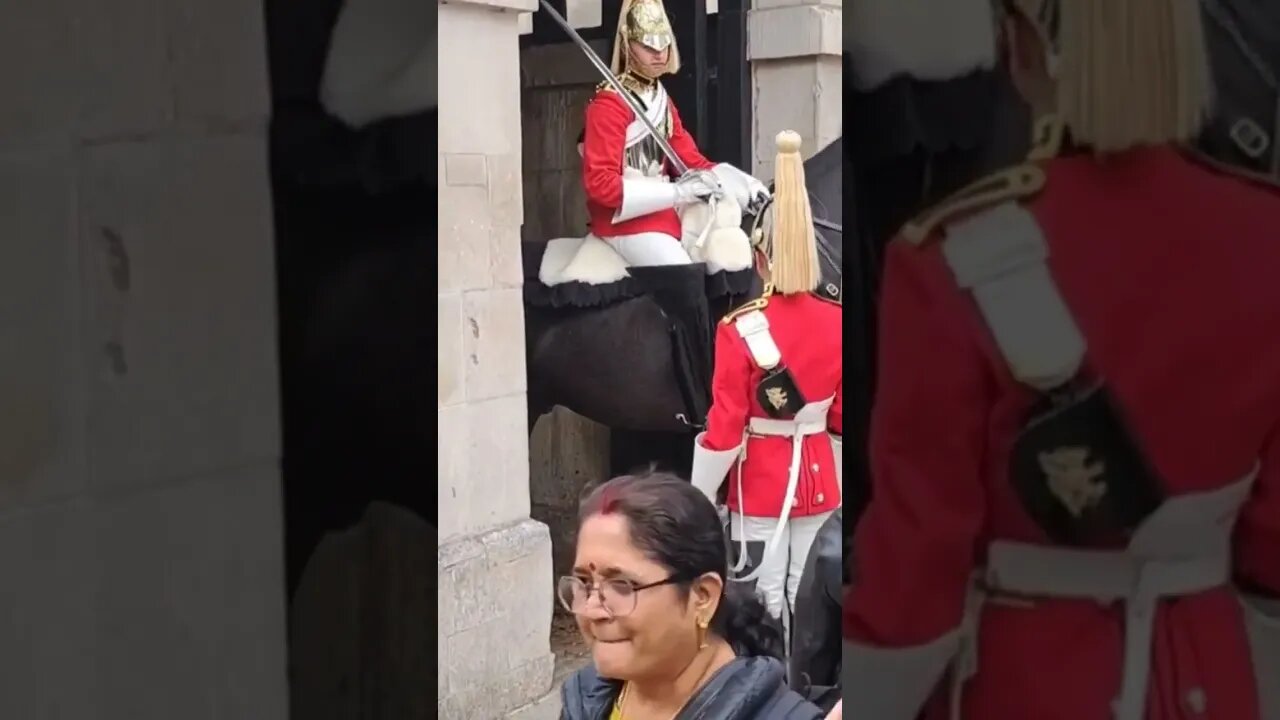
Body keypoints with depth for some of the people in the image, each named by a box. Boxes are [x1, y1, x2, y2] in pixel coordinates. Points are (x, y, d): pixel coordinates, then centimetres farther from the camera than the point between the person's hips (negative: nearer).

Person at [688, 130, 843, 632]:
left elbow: (724, 430, -15)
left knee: (764, 599, 4)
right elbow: (842, 420, 4)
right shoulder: (837, 323, -4)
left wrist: (699, 501, -4)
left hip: (760, 482, -4)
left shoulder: (740, 330, -17)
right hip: (819, 480, 4)